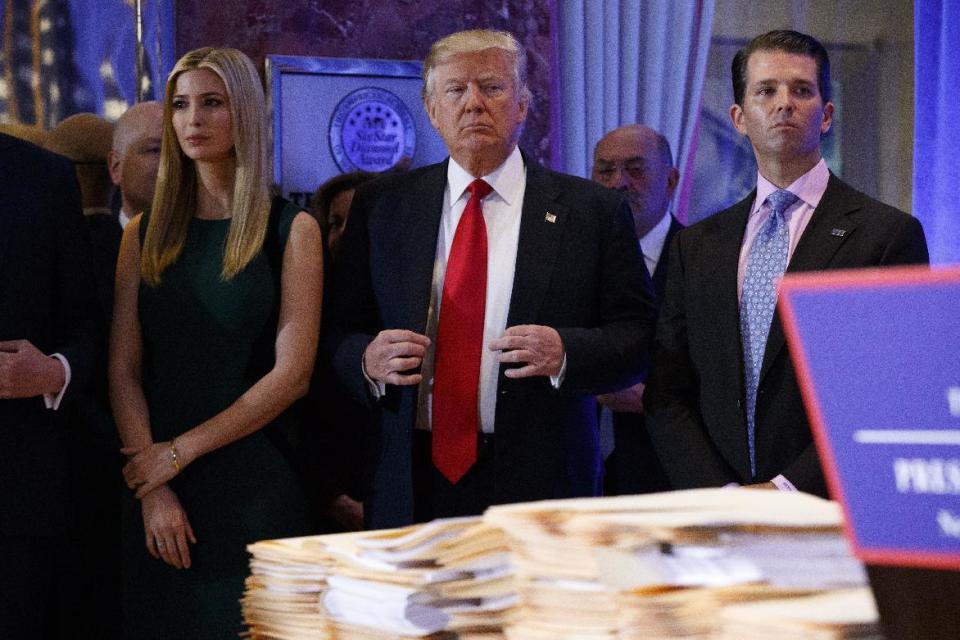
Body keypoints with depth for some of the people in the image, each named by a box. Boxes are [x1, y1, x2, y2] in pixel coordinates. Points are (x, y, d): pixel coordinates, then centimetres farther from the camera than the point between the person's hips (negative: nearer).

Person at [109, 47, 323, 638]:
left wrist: (179, 452, -10)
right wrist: (154, 491, -9)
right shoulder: (147, 235, 10)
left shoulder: (291, 230, 0)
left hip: (258, 485, -3)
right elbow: (124, 371, 3)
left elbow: (292, 373, -7)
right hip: (157, 486, 3)